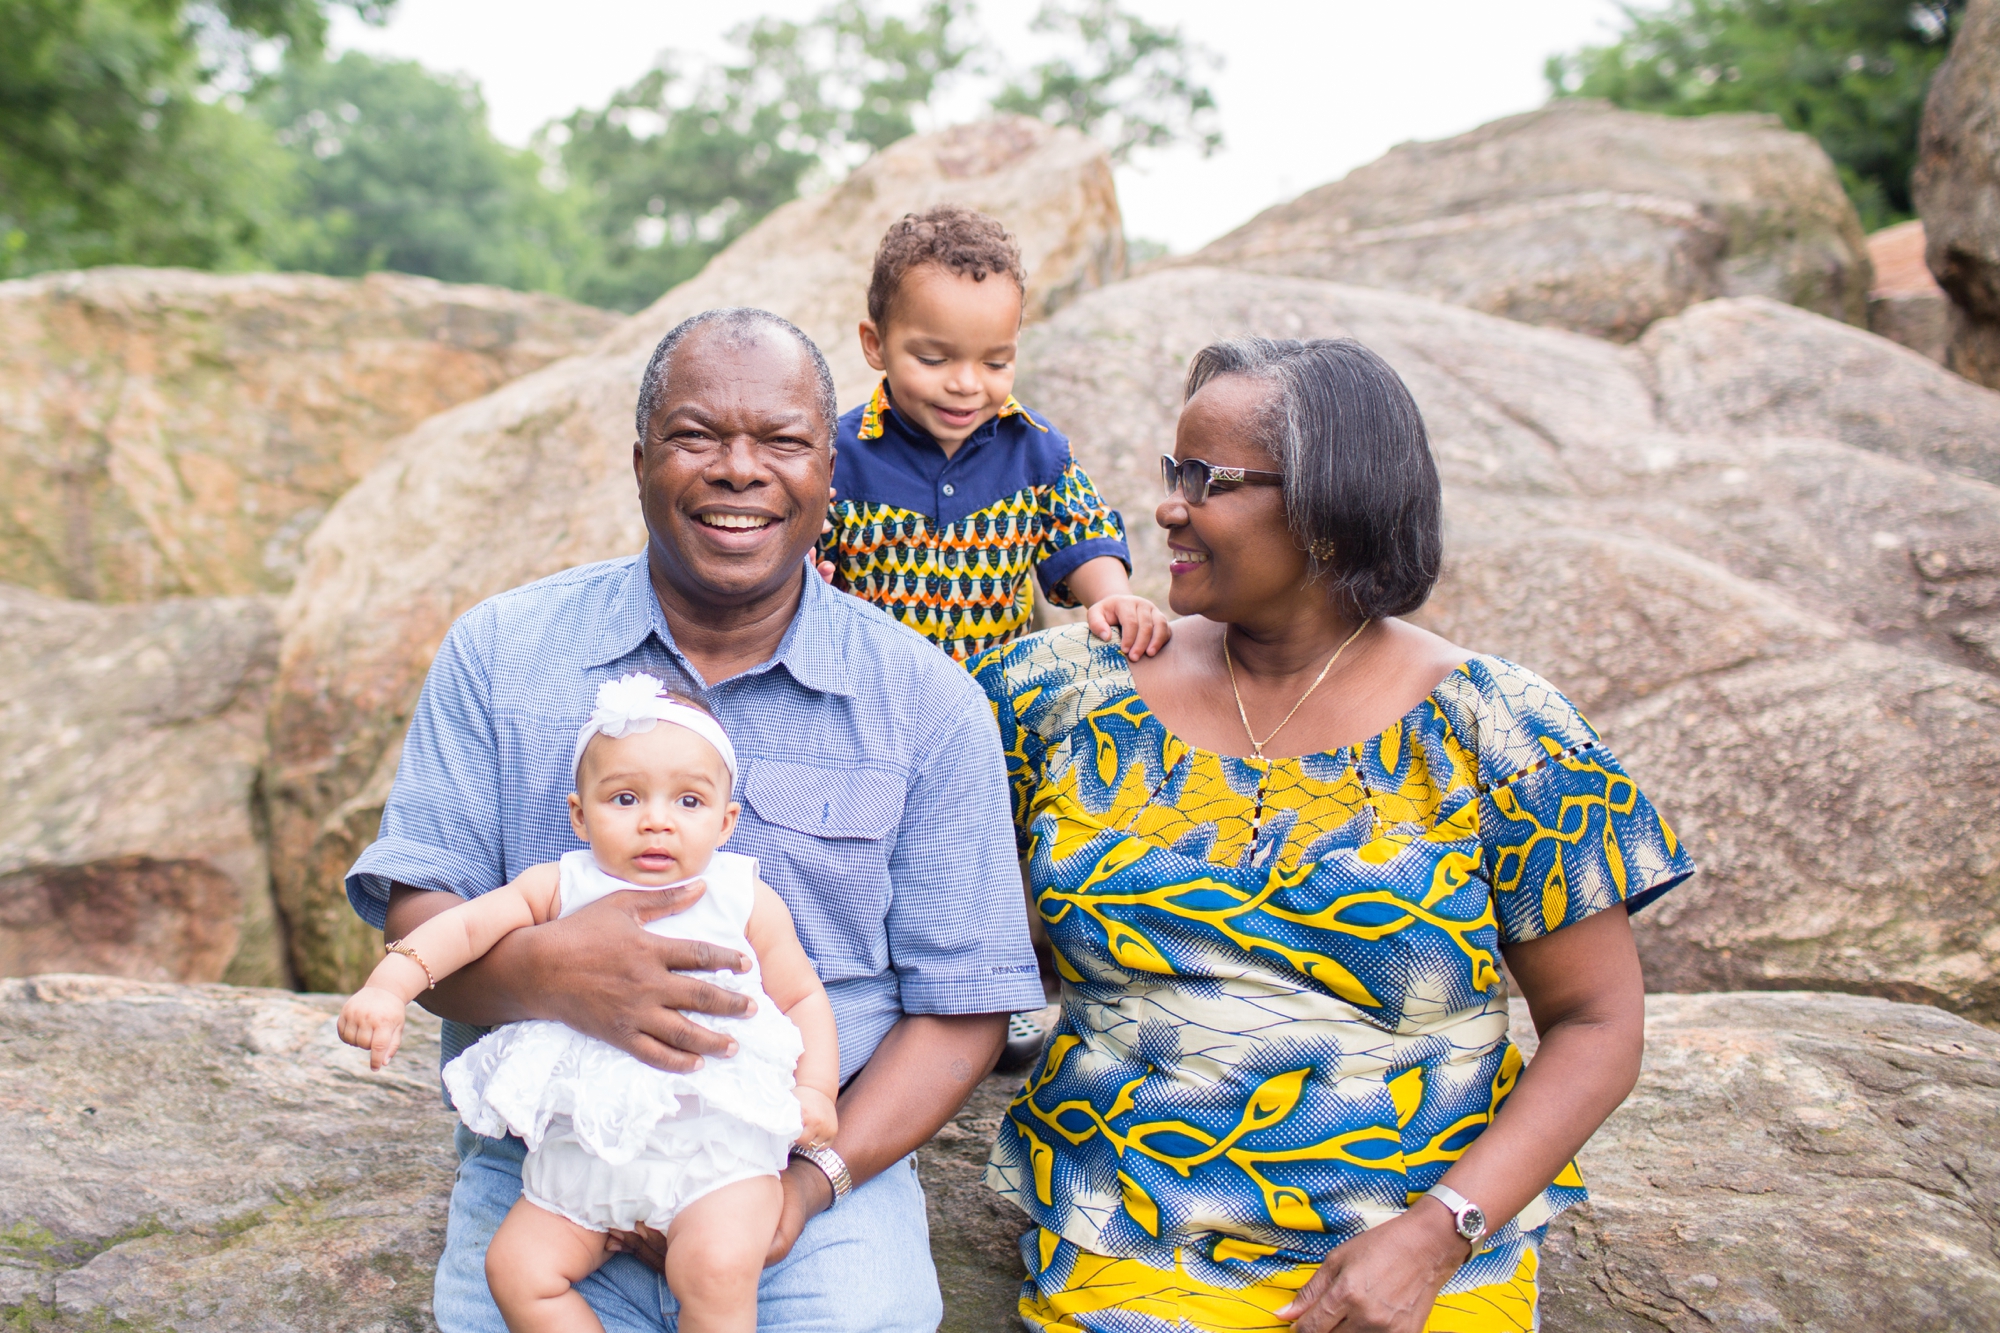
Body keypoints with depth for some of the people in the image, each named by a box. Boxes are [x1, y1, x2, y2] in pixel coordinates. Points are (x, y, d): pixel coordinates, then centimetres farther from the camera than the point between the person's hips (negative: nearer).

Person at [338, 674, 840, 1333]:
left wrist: (816, 1088, -5)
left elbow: (802, 995, 10)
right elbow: (469, 923, -3)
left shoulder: (748, 902, 3)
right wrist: (389, 986, -18)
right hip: (582, 1149, 3)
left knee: (717, 1269, -26)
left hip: (715, 1140, -3)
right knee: (517, 1268, -6)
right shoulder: (561, 889, 5)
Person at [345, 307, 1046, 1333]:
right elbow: (415, 921, 0)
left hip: (823, 1198, 0)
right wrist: (544, 969, -22)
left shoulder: (929, 705, 2)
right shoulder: (500, 653, 5)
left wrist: (814, 1177, -12)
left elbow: (961, 1005, 2)